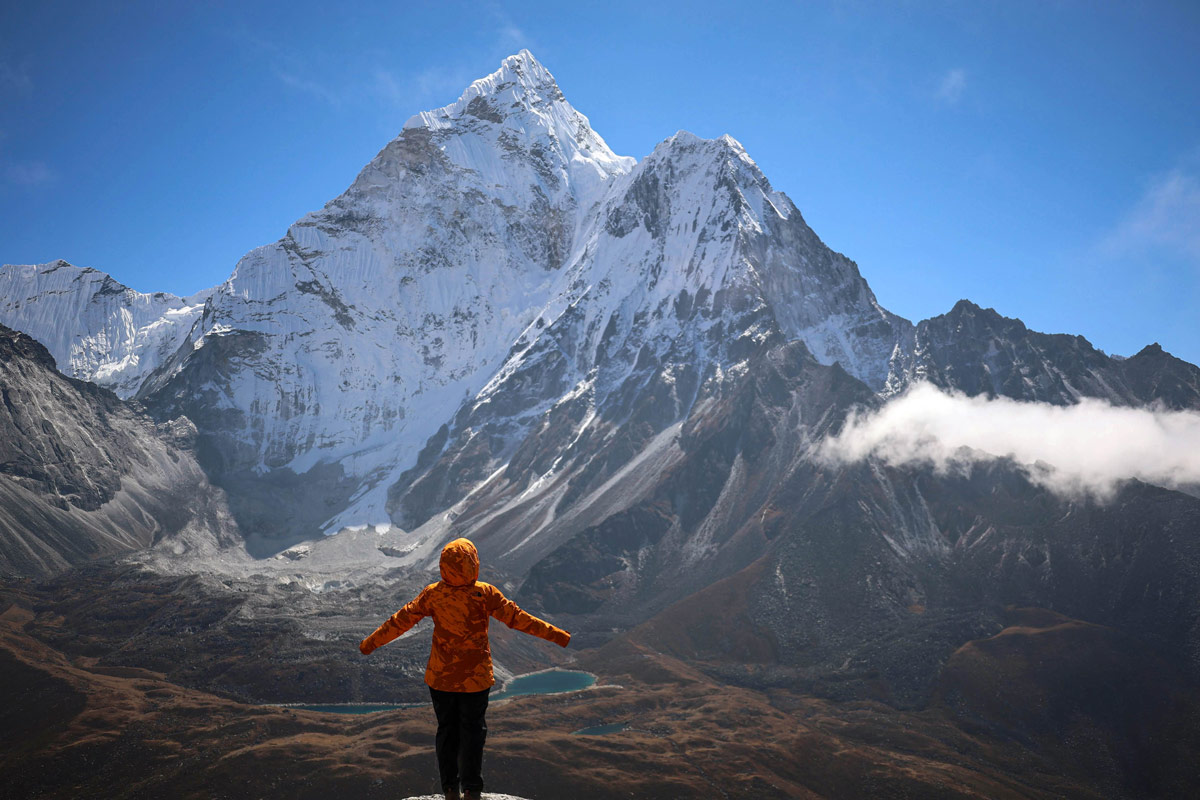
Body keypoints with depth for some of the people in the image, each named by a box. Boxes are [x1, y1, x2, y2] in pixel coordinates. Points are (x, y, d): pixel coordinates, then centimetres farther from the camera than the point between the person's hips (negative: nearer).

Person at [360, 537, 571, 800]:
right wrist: (556, 635, -9)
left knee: (446, 729, 14)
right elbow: (517, 618, -15)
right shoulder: (486, 594, -16)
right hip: (476, 678, -2)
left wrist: (371, 642, 8)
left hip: (440, 677, 2)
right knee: (472, 729, 10)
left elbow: (401, 620, -5)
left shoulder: (432, 594, -11)